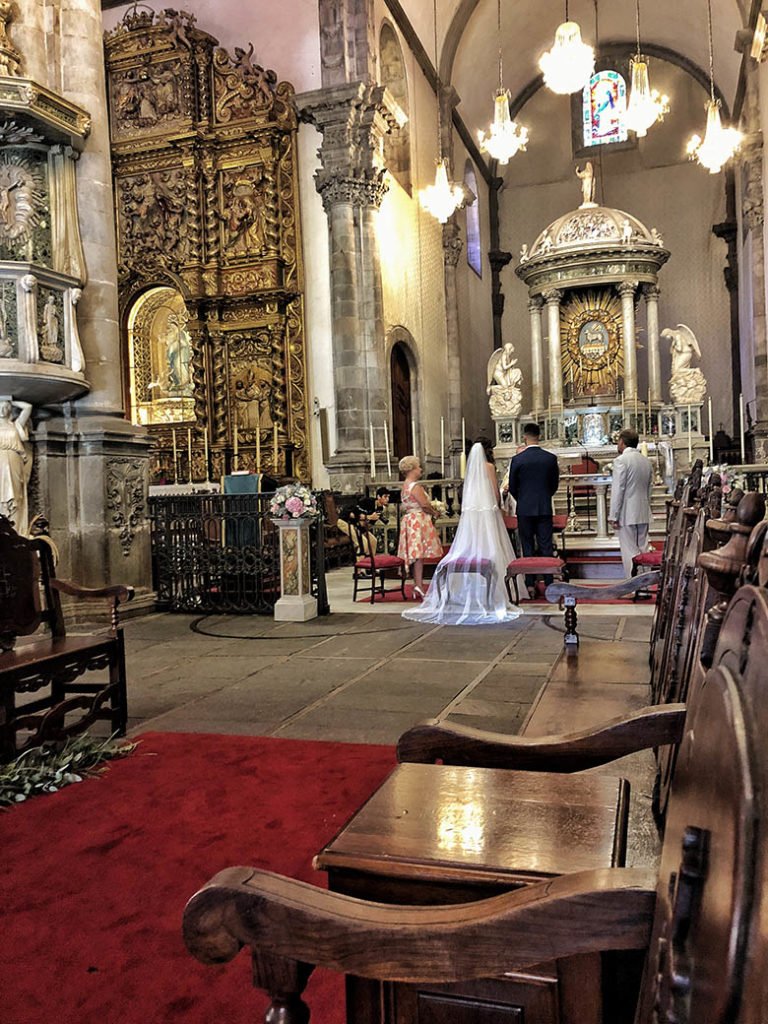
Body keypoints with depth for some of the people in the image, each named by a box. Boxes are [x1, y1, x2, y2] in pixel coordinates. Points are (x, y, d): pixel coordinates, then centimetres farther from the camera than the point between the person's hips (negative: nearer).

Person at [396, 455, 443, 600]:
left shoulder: (405, 487, 16)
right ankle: (419, 585, -17)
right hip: (418, 520, -9)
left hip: (409, 520, 9)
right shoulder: (415, 486, -13)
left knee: (415, 554, 9)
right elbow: (425, 504, -20)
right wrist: (433, 512, -2)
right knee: (419, 554, -12)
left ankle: (417, 585, 11)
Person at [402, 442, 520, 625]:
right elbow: (495, 492, -2)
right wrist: (497, 506, 15)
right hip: (487, 510, -4)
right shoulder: (489, 466, -3)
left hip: (470, 511, 4)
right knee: (488, 547, -3)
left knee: (469, 547, 5)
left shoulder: (470, 468, 10)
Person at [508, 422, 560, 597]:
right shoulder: (551, 458, -1)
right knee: (546, 547, 6)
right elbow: (555, 484, 8)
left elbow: (512, 487, 0)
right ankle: (549, 584, 7)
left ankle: (530, 586, 6)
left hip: (524, 509, -1)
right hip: (545, 508, 1)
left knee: (527, 548, 5)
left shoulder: (517, 459, -8)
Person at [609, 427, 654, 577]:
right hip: (643, 514, 7)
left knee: (630, 553, -4)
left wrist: (613, 516, -11)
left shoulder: (621, 460, -11)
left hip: (627, 515, -7)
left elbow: (617, 490, -14)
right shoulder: (646, 461, 12)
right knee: (642, 551, 12)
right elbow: (650, 488, 16)